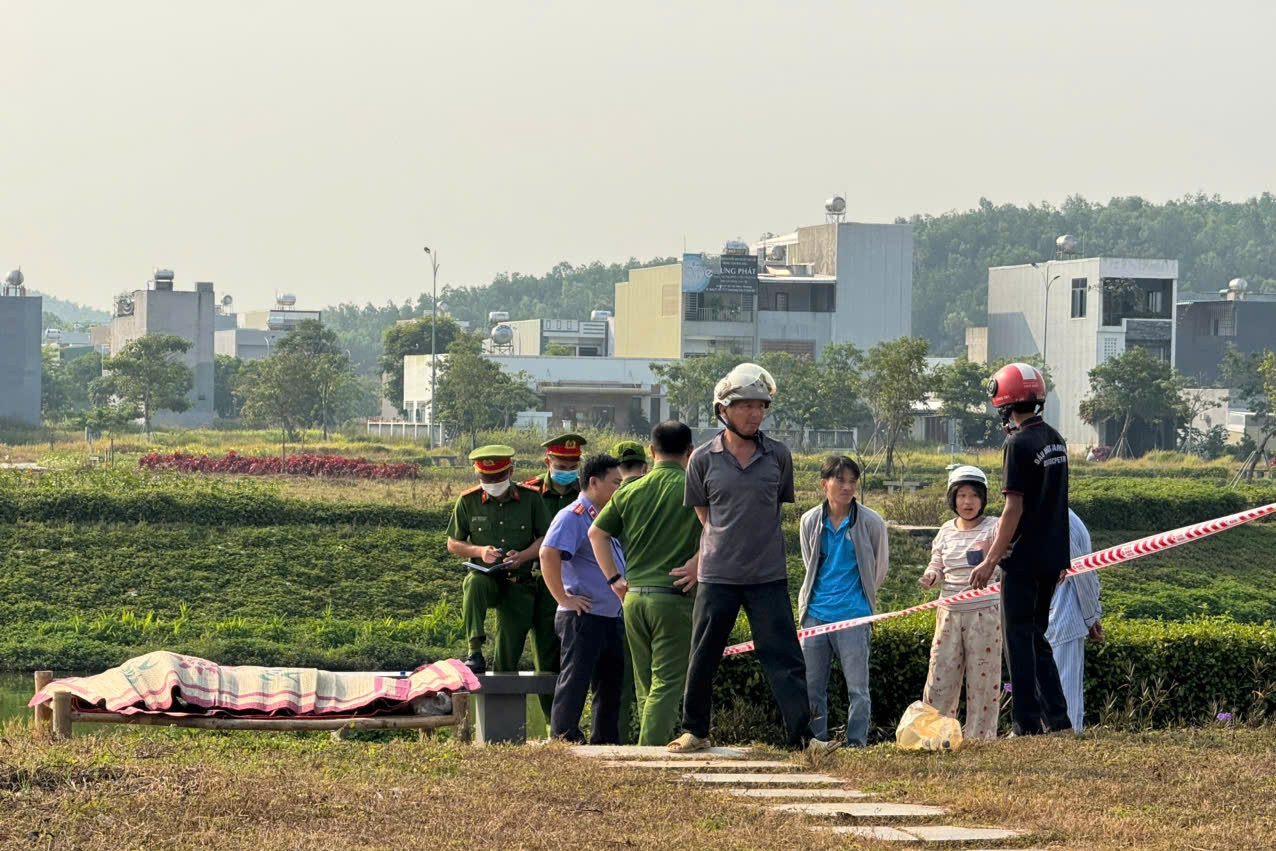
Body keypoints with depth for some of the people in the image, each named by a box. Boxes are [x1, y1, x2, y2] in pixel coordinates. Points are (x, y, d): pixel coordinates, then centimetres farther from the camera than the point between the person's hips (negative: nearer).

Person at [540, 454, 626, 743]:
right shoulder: (573, 516, -12)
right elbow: (548, 553, -26)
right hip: (583, 617, -9)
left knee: (611, 684, 13)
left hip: (613, 618, 9)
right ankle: (563, 741, -5)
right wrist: (563, 598, -23)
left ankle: (605, 742, 21)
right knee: (574, 683, -7)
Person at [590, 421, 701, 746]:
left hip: (634, 596, 5)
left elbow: (596, 533, 14)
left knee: (645, 685, 14)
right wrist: (696, 564, -11)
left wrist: (613, 578, 15)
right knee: (667, 682, -5)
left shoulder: (630, 491, 10)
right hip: (674, 597, -5)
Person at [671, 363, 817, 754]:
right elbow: (703, 514, 12)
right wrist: (721, 549, 9)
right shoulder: (703, 459, 1)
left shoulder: (778, 456, 3)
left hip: (768, 576, 0)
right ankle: (695, 731, 20)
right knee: (702, 659, 6)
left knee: (785, 657, -4)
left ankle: (801, 732, -3)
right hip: (717, 576, 0)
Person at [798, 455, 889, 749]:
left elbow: (880, 568, 10)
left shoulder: (871, 522, -3)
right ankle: (817, 743, 14)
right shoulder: (810, 522, 4)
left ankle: (856, 744, 1)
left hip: (853, 616, -3)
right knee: (811, 685, 6)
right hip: (815, 614, 3)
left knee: (857, 686, -4)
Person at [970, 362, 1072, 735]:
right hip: (1052, 558, 8)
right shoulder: (1055, 440, 10)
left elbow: (1014, 509, -18)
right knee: (1037, 638, 16)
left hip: (1024, 560, -8)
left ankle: (1028, 725, -3)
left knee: (1019, 638, -2)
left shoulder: (1019, 444, -15)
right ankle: (1057, 718, 12)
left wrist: (990, 561, -14)